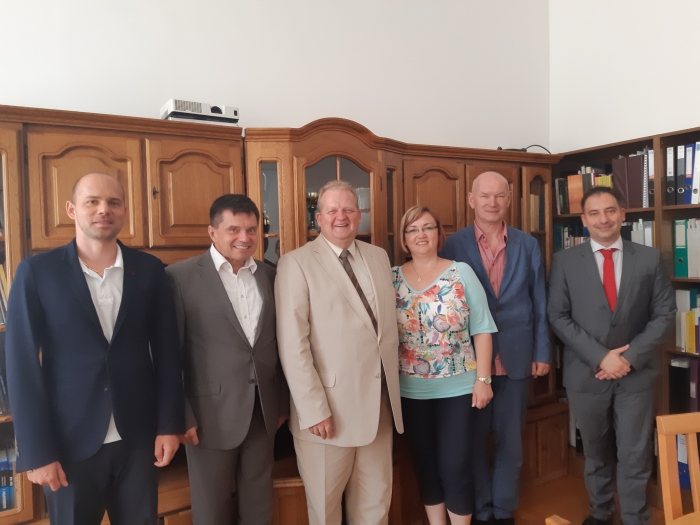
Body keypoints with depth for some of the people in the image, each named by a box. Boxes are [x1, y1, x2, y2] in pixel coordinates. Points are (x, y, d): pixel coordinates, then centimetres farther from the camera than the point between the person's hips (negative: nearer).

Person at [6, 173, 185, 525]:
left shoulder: (149, 269, 0)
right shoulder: (37, 272, -5)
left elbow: (166, 351, 2)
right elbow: (22, 364, -6)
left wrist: (169, 424, 0)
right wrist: (36, 450, -8)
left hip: (138, 437, 2)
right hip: (69, 442, -1)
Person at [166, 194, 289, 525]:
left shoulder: (270, 276, 5)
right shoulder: (181, 276, -9)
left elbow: (279, 343, 9)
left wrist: (283, 401, 11)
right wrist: (181, 415, -9)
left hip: (263, 411, 4)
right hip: (212, 414, -4)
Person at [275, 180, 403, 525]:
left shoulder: (378, 257, 9)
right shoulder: (296, 263, -9)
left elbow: (388, 324, 13)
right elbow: (292, 346, -14)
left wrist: (393, 389, 9)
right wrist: (315, 409, -17)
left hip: (379, 402, 5)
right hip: (329, 407, -4)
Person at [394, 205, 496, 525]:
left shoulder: (461, 273, -5)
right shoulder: (392, 278, 0)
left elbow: (481, 329, -5)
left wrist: (483, 379, -8)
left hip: (457, 388, -2)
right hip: (411, 390, 3)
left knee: (455, 466, 4)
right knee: (425, 463, 16)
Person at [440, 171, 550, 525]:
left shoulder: (528, 245, 3)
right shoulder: (453, 246, -4)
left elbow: (540, 303, 5)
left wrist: (542, 353, 2)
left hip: (516, 356, 2)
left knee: (510, 439, 14)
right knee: (473, 438, 12)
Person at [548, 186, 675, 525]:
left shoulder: (650, 258, 2)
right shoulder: (565, 261, -2)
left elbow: (665, 314, 0)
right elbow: (558, 317, -6)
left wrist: (632, 357, -11)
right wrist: (600, 356, -14)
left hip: (636, 373, 0)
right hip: (586, 372, 0)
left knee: (635, 455, 7)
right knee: (595, 452, 16)